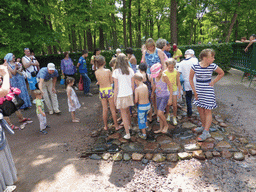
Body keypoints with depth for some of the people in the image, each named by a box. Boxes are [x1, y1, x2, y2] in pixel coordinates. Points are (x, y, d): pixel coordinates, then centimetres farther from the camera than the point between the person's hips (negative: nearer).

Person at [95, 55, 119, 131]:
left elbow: (99, 82, 6)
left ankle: (105, 126, 25)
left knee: (104, 109, 14)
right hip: (109, 90, -3)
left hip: (101, 91, 3)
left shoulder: (96, 72, -3)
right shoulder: (108, 71, -13)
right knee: (113, 109, 8)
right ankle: (116, 125, 19)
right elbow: (111, 81, -2)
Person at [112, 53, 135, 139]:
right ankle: (129, 125, 46)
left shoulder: (116, 72, -12)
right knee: (127, 111, 25)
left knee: (124, 114, 7)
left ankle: (127, 134, 11)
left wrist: (114, 99, -1)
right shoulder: (130, 70, -2)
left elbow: (116, 87, -11)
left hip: (121, 96, -4)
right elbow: (132, 85, 3)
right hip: (129, 94, 4)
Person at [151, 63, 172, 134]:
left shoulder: (164, 76, -19)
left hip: (165, 97, -6)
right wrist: (152, 93, 27)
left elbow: (170, 87, -16)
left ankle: (166, 125, 12)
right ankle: (161, 128, 25)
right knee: (161, 113, 12)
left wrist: (170, 99, -17)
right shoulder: (155, 76, 0)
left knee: (159, 113, -13)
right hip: (158, 97, 6)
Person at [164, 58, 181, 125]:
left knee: (174, 105, 0)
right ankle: (168, 114, 38)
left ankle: (174, 117, 22)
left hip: (174, 90, 0)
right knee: (167, 104, 13)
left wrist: (179, 92, 1)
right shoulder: (164, 72, -12)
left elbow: (178, 82, -2)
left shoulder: (176, 72, -10)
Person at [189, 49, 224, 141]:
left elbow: (221, 73, 12)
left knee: (207, 111, 0)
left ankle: (206, 132, 5)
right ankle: (203, 126, 34)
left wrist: (214, 82, 0)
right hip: (199, 91, 2)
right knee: (200, 109, 13)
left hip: (208, 92, -2)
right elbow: (190, 79, 2)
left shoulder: (213, 66, -8)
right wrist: (194, 91, 0)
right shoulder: (195, 66, -9)